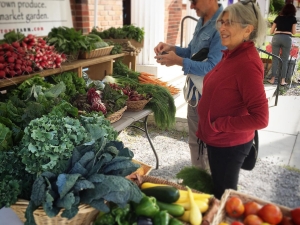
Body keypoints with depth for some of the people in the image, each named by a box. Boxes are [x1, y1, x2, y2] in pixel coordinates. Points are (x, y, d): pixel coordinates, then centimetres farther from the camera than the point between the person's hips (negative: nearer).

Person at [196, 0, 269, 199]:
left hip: (230, 144, -9)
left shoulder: (247, 63, -25)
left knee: (224, 195, 12)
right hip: (219, 139, 9)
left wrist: (220, 125, -21)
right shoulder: (232, 54, 4)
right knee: (218, 189, 26)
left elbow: (260, 118, -28)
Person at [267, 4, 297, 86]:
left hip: (276, 37, 2)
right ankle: (282, 80, 5)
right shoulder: (293, 19, 11)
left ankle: (273, 79, 5)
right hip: (287, 38, -2)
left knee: (275, 59, 6)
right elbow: (294, 32, 12)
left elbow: (271, 31, 18)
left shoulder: (278, 17, 16)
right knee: (285, 60, 4)